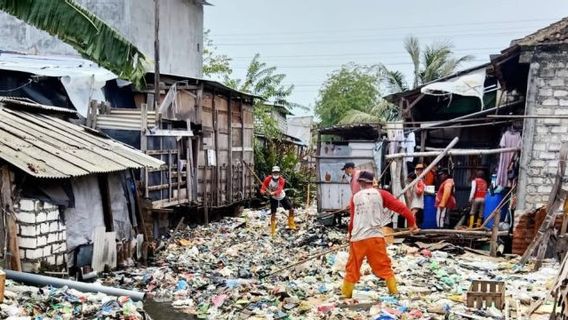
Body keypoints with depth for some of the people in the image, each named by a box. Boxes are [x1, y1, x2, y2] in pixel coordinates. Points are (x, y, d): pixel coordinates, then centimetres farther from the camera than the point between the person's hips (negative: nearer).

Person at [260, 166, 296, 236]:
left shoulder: (281, 180, -23)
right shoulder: (268, 179, -22)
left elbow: (279, 190, -37)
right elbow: (262, 189, -21)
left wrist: (273, 193, -57)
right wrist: (263, 192, -46)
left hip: (282, 197, 2)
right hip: (273, 198, -2)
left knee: (291, 209, 4)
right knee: (273, 214, -10)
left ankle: (291, 225, 25)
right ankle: (272, 231, 0)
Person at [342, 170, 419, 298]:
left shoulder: (355, 197, 9)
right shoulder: (381, 194, 4)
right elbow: (401, 207, 1)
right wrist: (412, 222, 11)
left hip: (357, 238, 1)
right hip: (375, 237, -1)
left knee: (352, 269, 12)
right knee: (384, 267, 11)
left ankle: (346, 295, 19)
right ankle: (394, 291, 14)